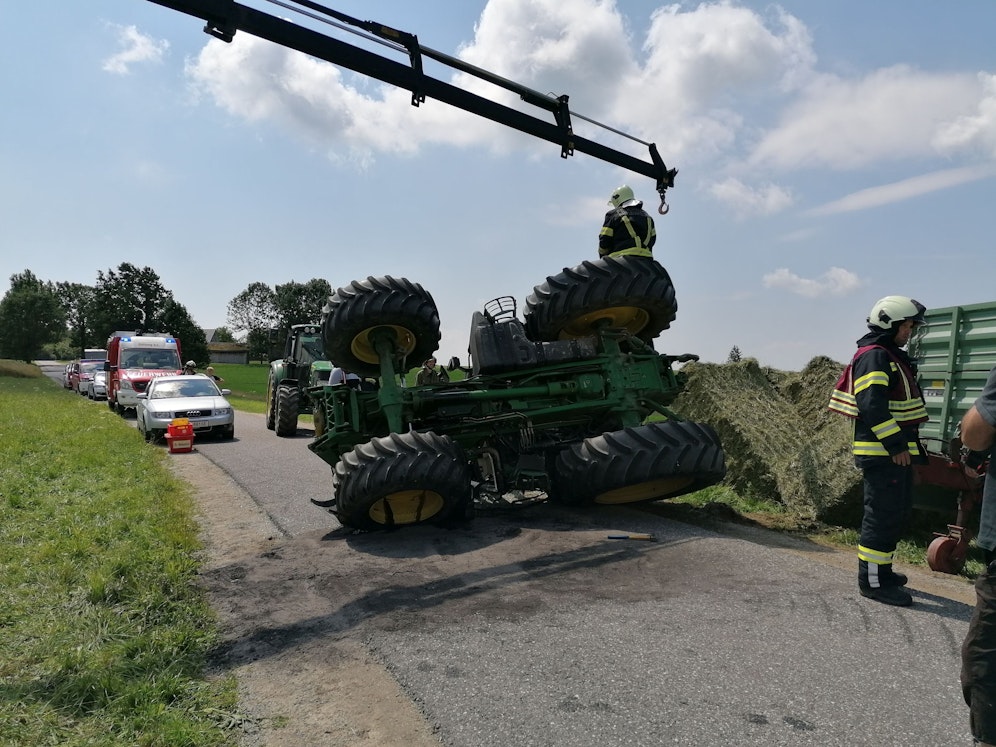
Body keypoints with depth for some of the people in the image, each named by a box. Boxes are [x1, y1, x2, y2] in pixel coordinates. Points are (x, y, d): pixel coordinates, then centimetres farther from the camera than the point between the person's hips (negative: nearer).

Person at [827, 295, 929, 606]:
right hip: (882, 452, -11)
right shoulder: (874, 356, -14)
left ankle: (881, 569, 30)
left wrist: (904, 444, 19)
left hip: (896, 450, 11)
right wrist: (895, 444, -23)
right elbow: (871, 405, -24)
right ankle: (873, 581, -1)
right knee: (883, 515, -7)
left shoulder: (891, 356, 19)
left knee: (898, 511, 18)